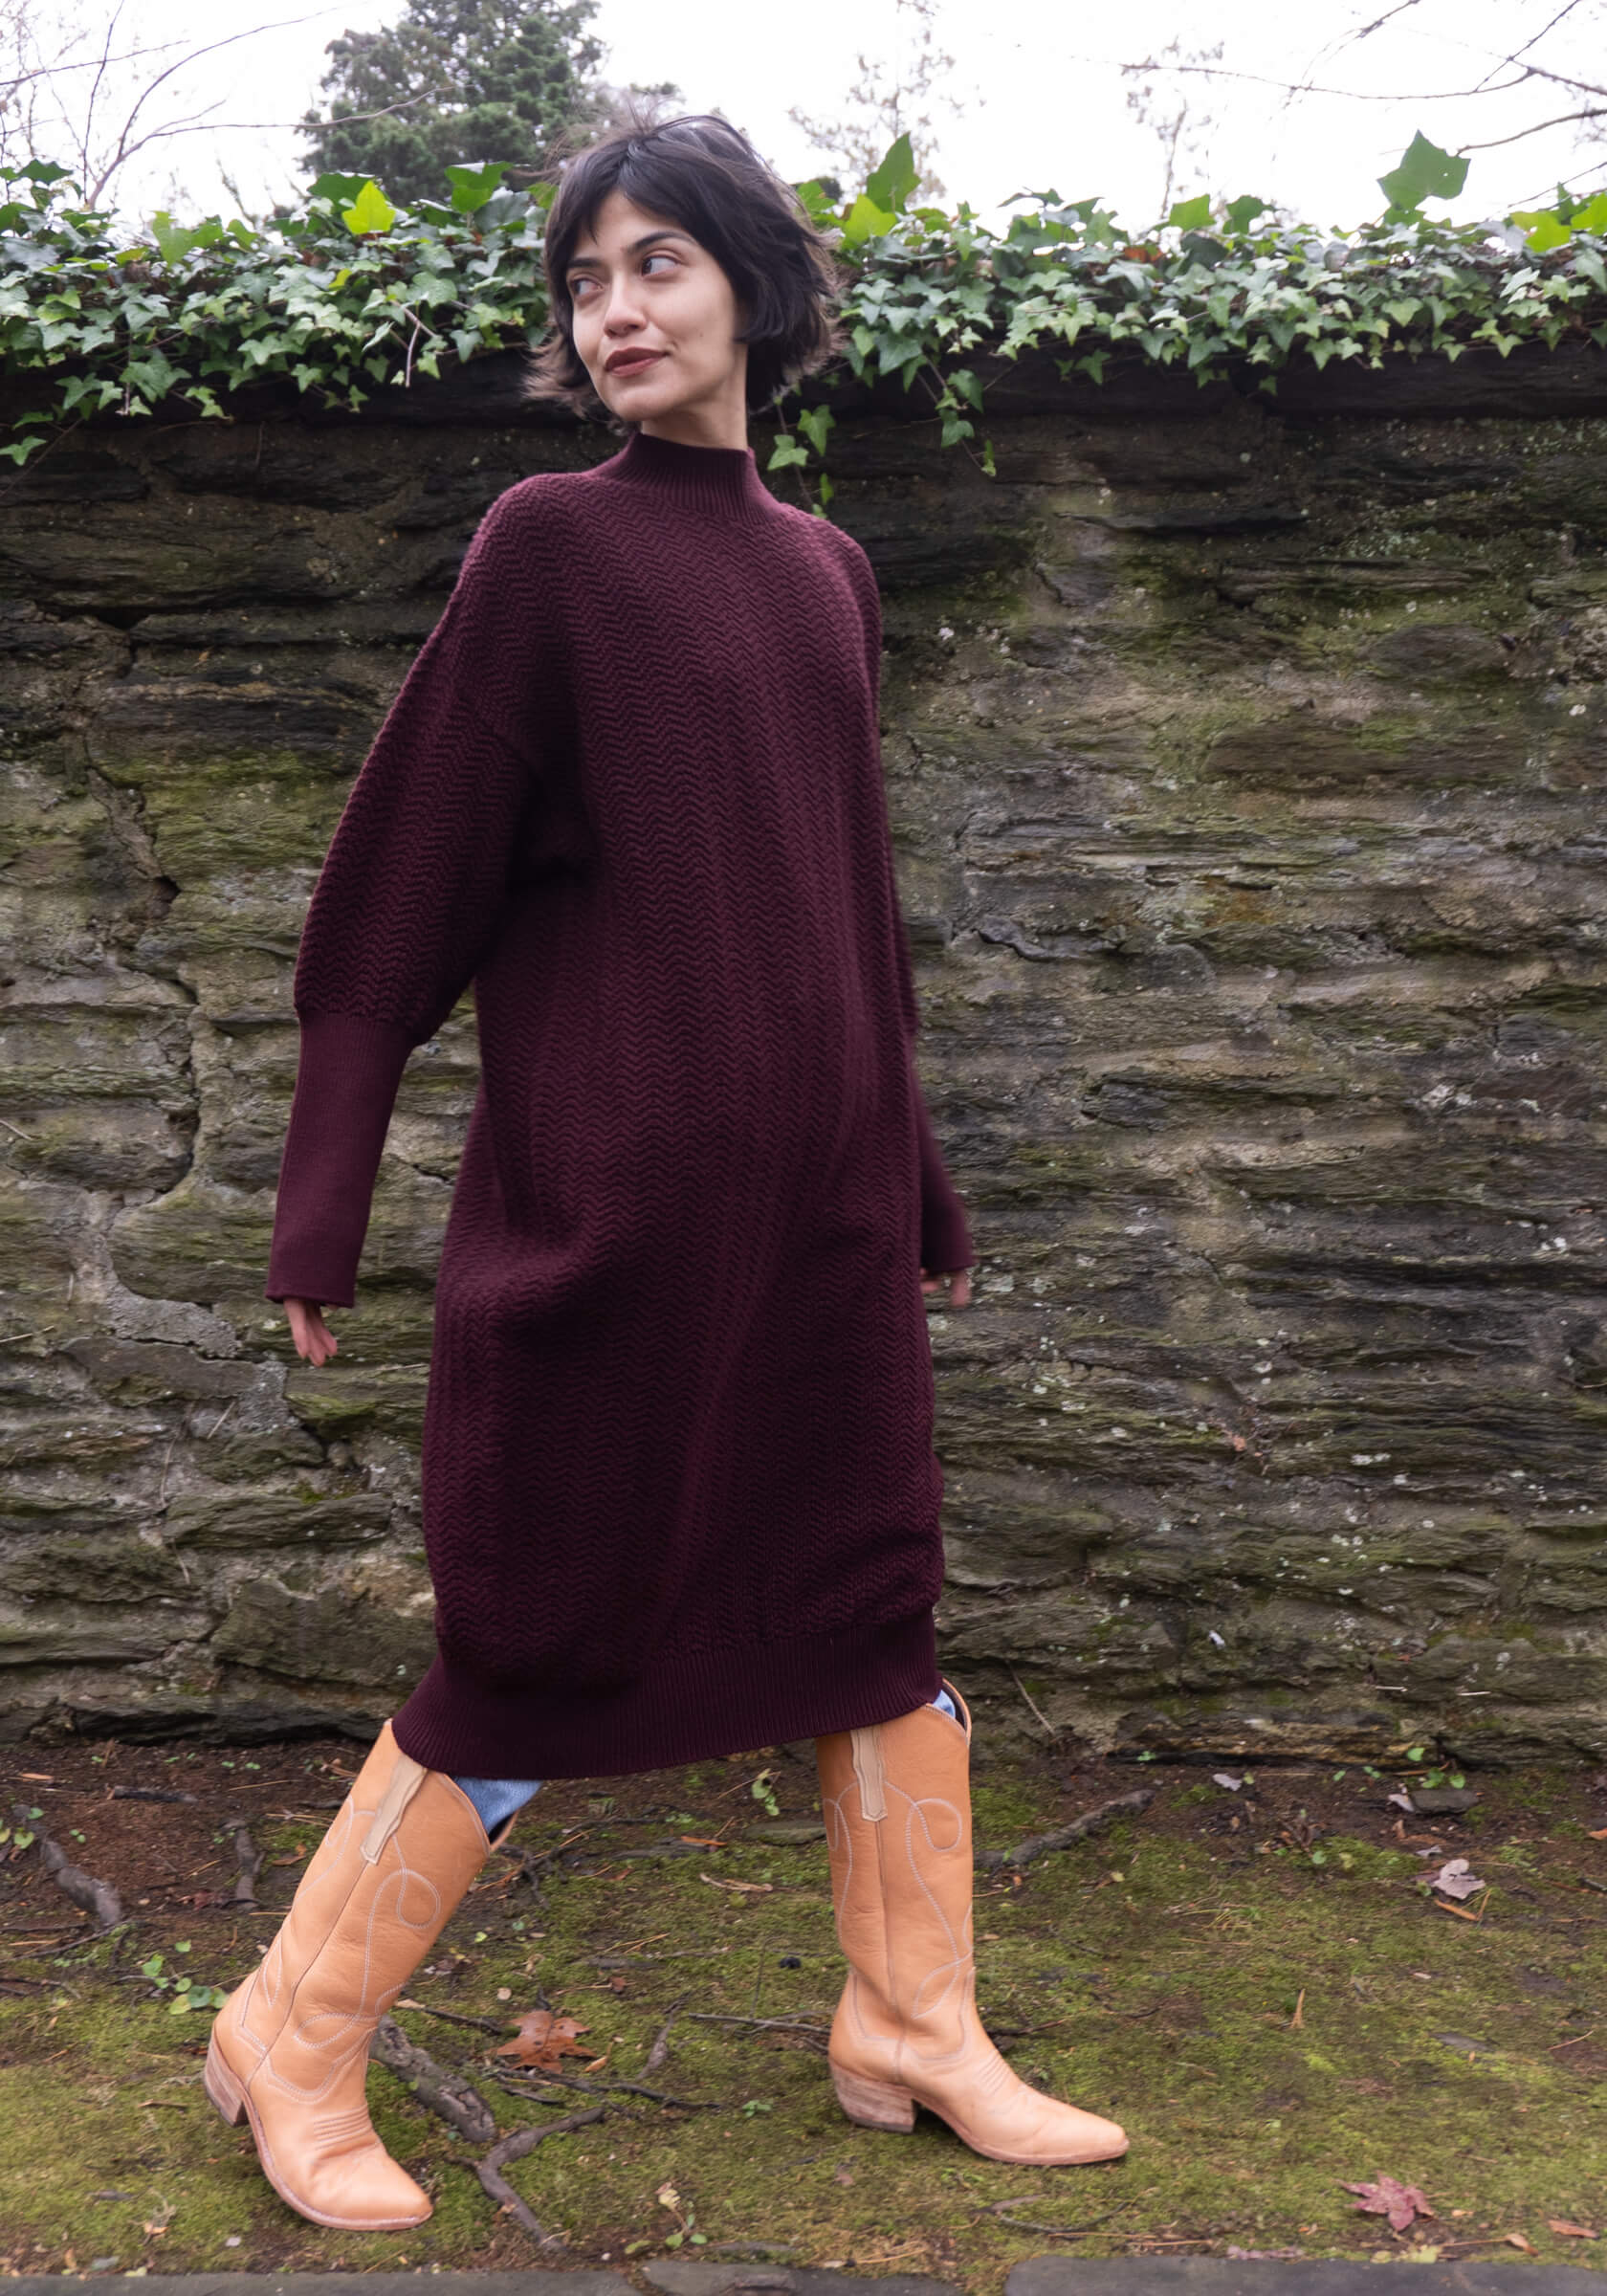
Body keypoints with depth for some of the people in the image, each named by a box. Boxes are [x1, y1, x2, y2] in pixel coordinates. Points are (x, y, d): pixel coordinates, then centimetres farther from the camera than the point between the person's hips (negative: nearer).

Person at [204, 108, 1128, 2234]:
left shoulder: (825, 570, 12)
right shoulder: (552, 546, -5)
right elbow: (404, 877, -6)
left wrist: (917, 1179, 19)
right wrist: (325, 1202, -10)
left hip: (814, 1185, 6)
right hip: (611, 1180, -6)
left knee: (876, 1589, 11)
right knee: (550, 1635, 1)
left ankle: (912, 2033, 28)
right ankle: (289, 2046, 21)